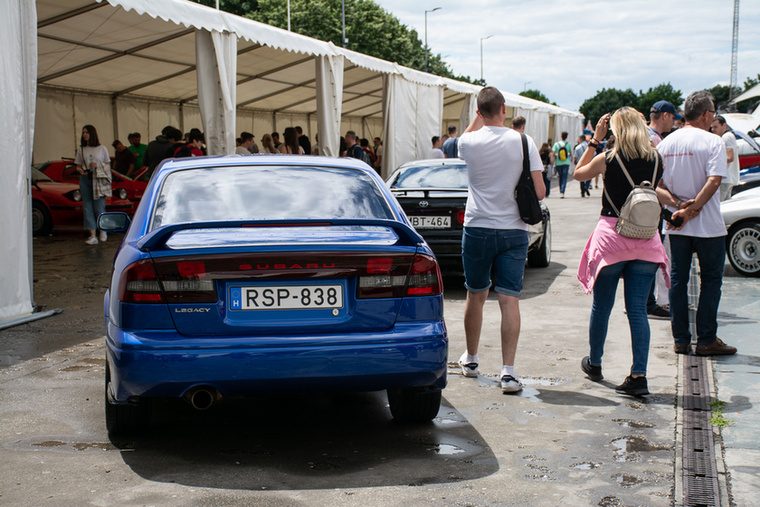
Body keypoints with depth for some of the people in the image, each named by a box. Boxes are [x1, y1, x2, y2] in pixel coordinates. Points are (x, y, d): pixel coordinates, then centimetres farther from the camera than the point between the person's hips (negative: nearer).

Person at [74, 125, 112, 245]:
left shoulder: (102, 149, 7)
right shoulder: (81, 150, 13)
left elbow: (108, 166, 7)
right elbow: (78, 166, 15)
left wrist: (98, 165, -11)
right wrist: (80, 170, -8)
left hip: (99, 180, -3)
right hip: (85, 178, 3)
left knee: (99, 207, -7)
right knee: (87, 207, -4)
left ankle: (103, 230, 20)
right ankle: (92, 236, -4)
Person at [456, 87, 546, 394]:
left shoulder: (469, 142, -5)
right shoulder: (523, 142, -7)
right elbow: (539, 192, -6)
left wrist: (480, 115, 22)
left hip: (477, 229, 1)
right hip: (513, 230, -1)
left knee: (475, 296, 16)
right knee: (509, 299, -2)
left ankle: (471, 359, 31)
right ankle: (508, 371, -9)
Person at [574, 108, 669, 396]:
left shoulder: (607, 160, -9)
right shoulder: (657, 161, 0)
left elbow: (578, 174, 10)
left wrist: (595, 140, 9)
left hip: (611, 237, -2)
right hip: (646, 240, 2)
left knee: (601, 307, 14)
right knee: (638, 310, 5)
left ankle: (594, 364, 29)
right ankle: (639, 375, -2)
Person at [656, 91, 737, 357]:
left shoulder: (666, 143, 6)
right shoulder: (712, 142, -10)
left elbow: (655, 184, 1)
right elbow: (714, 181, -21)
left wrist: (676, 204, -9)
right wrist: (692, 209, -19)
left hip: (675, 226, 5)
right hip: (708, 225, -5)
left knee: (678, 280, 11)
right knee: (710, 280, 5)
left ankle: (680, 339, 14)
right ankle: (706, 340, 6)